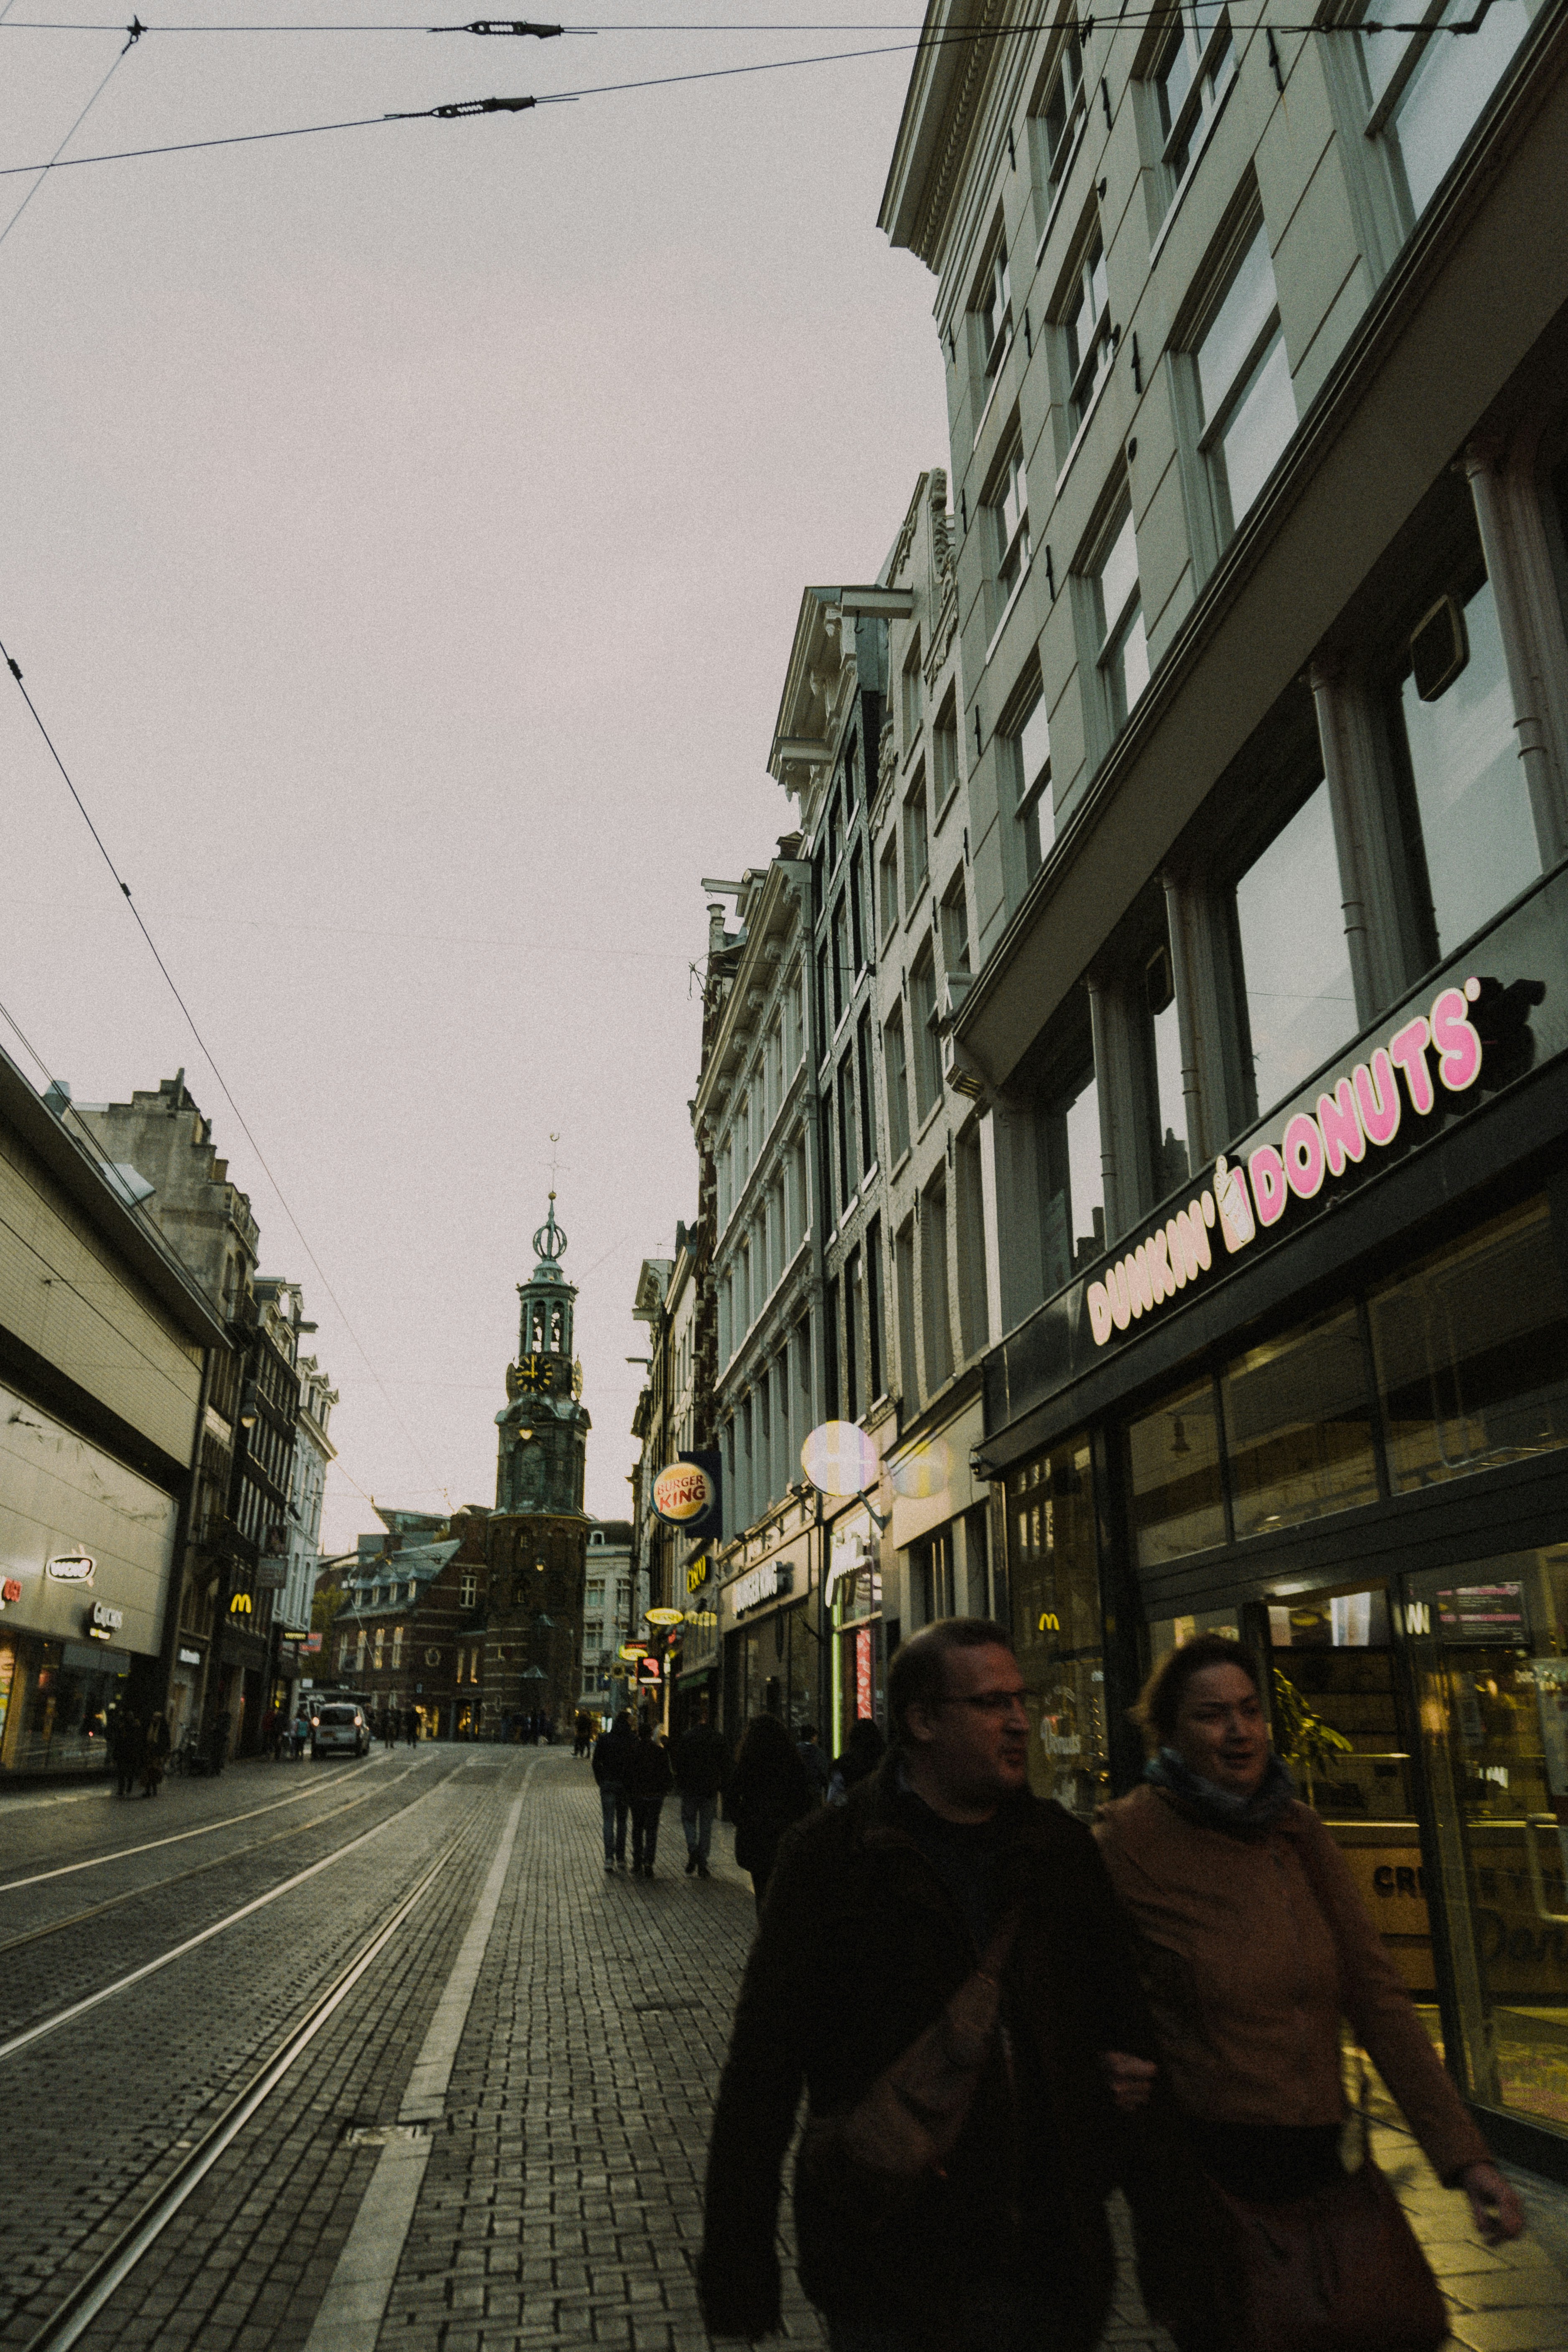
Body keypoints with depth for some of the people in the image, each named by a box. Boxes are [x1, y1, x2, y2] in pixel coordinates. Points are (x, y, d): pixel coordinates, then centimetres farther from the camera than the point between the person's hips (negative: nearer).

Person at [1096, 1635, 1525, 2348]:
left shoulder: (1299, 1834, 3)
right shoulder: (1128, 1840, -14)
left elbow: (1375, 1995, 2)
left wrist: (1464, 2154, -3)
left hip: (1318, 2157, 6)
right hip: (1203, 2168, -5)